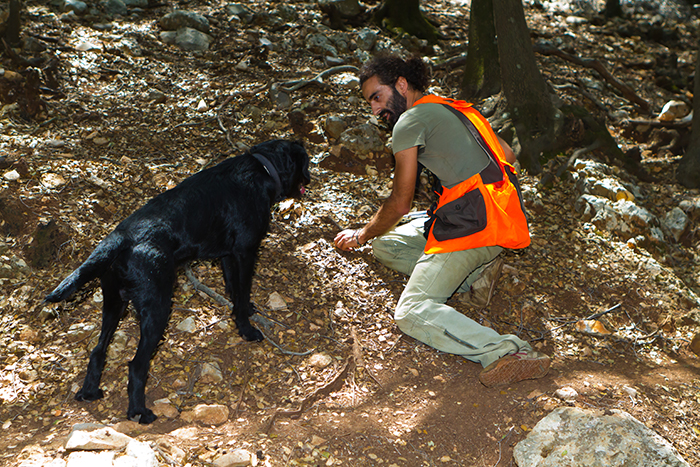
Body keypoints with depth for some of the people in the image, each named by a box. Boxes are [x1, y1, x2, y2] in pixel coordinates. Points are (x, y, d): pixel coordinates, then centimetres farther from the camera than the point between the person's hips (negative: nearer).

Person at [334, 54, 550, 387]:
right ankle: (472, 272, 5)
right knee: (385, 246, 19)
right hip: (501, 215, 9)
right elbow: (507, 154, 26)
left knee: (411, 313, -17)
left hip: (471, 222, -9)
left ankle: (504, 352, -35)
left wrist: (361, 235, 17)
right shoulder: (455, 108, 23)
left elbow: (400, 204, 0)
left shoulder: (409, 121, -2)